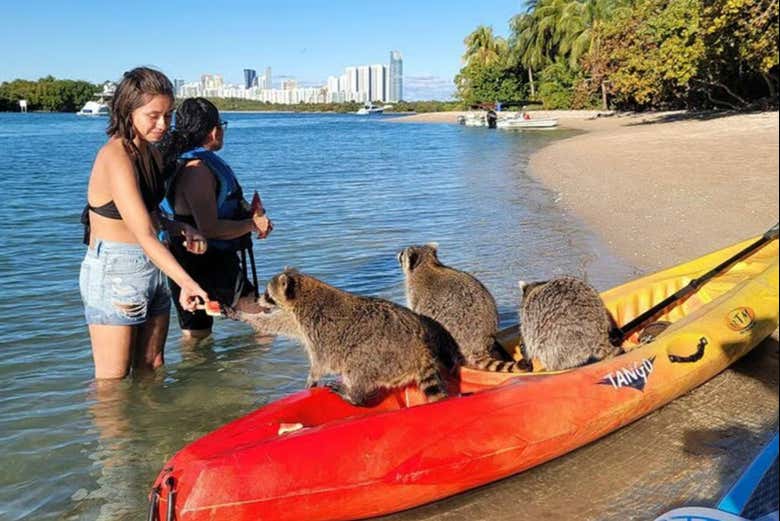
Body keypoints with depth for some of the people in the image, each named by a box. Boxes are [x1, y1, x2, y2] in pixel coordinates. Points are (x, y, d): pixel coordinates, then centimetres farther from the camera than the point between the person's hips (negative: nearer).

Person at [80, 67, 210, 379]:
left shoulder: (151, 153, 7)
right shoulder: (115, 156, -20)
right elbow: (144, 233, -29)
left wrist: (181, 230, -2)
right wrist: (186, 282, -38)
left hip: (151, 268, 8)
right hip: (114, 272, -8)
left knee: (151, 368, 15)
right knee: (113, 380, 1)